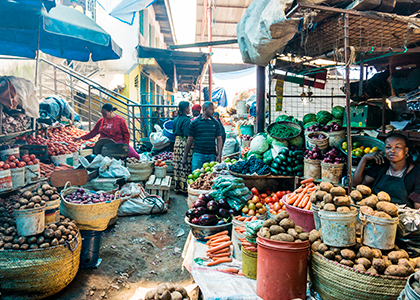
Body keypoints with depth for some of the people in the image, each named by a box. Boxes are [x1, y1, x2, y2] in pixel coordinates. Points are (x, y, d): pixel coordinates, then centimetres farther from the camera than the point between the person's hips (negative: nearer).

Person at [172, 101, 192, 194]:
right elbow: (187, 135, -19)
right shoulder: (186, 120, -14)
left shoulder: (176, 119, 11)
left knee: (177, 166, 11)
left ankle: (177, 187, 18)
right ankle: (185, 188, 1)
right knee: (185, 166, -3)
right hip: (184, 144, -8)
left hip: (177, 143, 8)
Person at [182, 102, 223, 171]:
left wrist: (219, 155, -2)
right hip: (198, 155, -2)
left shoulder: (215, 123, 9)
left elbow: (219, 139, 8)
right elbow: (189, 140, 4)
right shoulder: (195, 122, 2)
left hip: (211, 156, 2)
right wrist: (184, 157, 3)